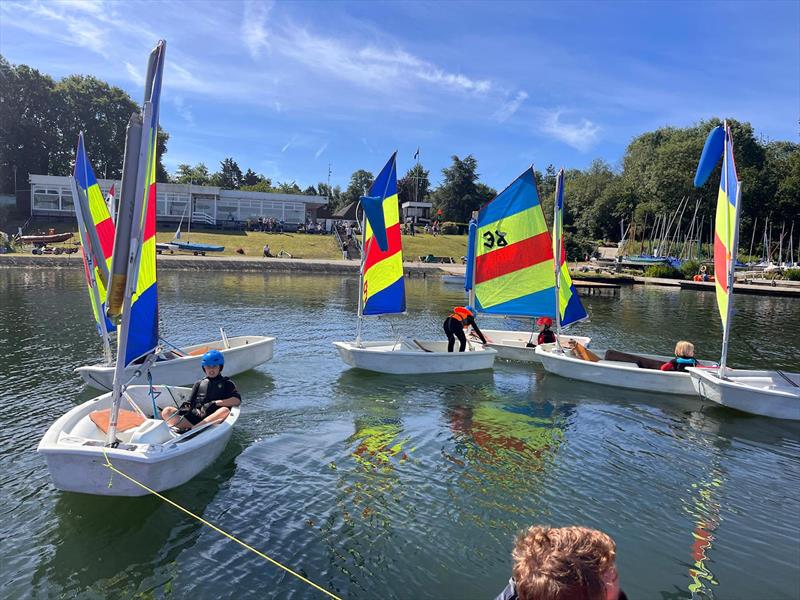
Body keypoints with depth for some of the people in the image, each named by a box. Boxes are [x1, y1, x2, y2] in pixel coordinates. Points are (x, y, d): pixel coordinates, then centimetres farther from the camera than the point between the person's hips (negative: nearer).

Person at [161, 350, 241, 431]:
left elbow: (237, 400, 0)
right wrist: (186, 406, -5)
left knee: (225, 411, -35)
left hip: (212, 420, -3)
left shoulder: (227, 384, 17)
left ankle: (190, 430, -39)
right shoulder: (198, 384, 26)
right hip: (193, 417, 3)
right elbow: (190, 402, 20)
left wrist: (215, 403, -8)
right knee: (167, 411, -16)